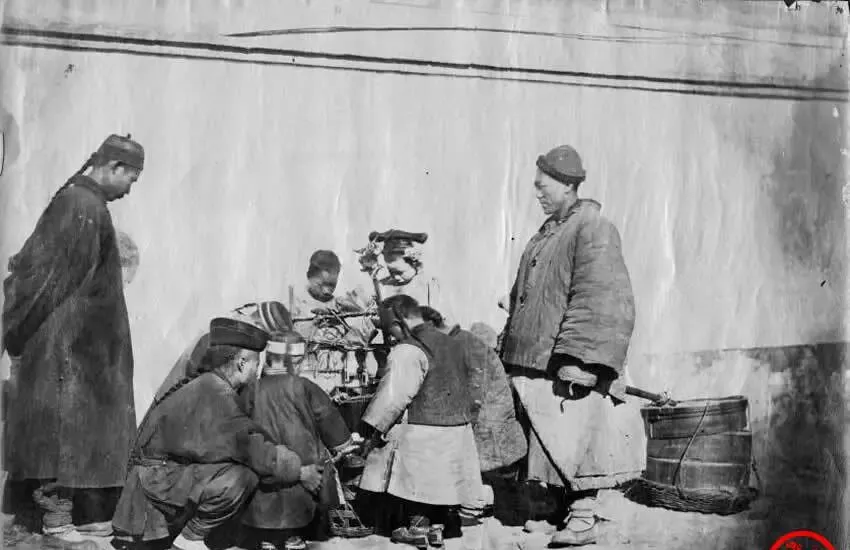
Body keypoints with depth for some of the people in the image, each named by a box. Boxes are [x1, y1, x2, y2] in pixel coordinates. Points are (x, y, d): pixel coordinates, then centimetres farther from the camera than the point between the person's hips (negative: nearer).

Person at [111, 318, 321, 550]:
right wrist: (299, 471, -13)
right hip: (159, 476, -10)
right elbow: (251, 447, -23)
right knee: (242, 477, -23)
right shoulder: (217, 394, -20)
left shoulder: (206, 384, 11)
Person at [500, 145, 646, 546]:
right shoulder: (547, 233, 18)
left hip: (569, 364, -8)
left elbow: (598, 301, -19)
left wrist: (577, 359, -24)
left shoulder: (593, 229, -10)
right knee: (551, 442, 12)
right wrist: (511, 349, 22)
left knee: (578, 439, -2)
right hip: (534, 362, 8)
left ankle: (583, 519, 7)